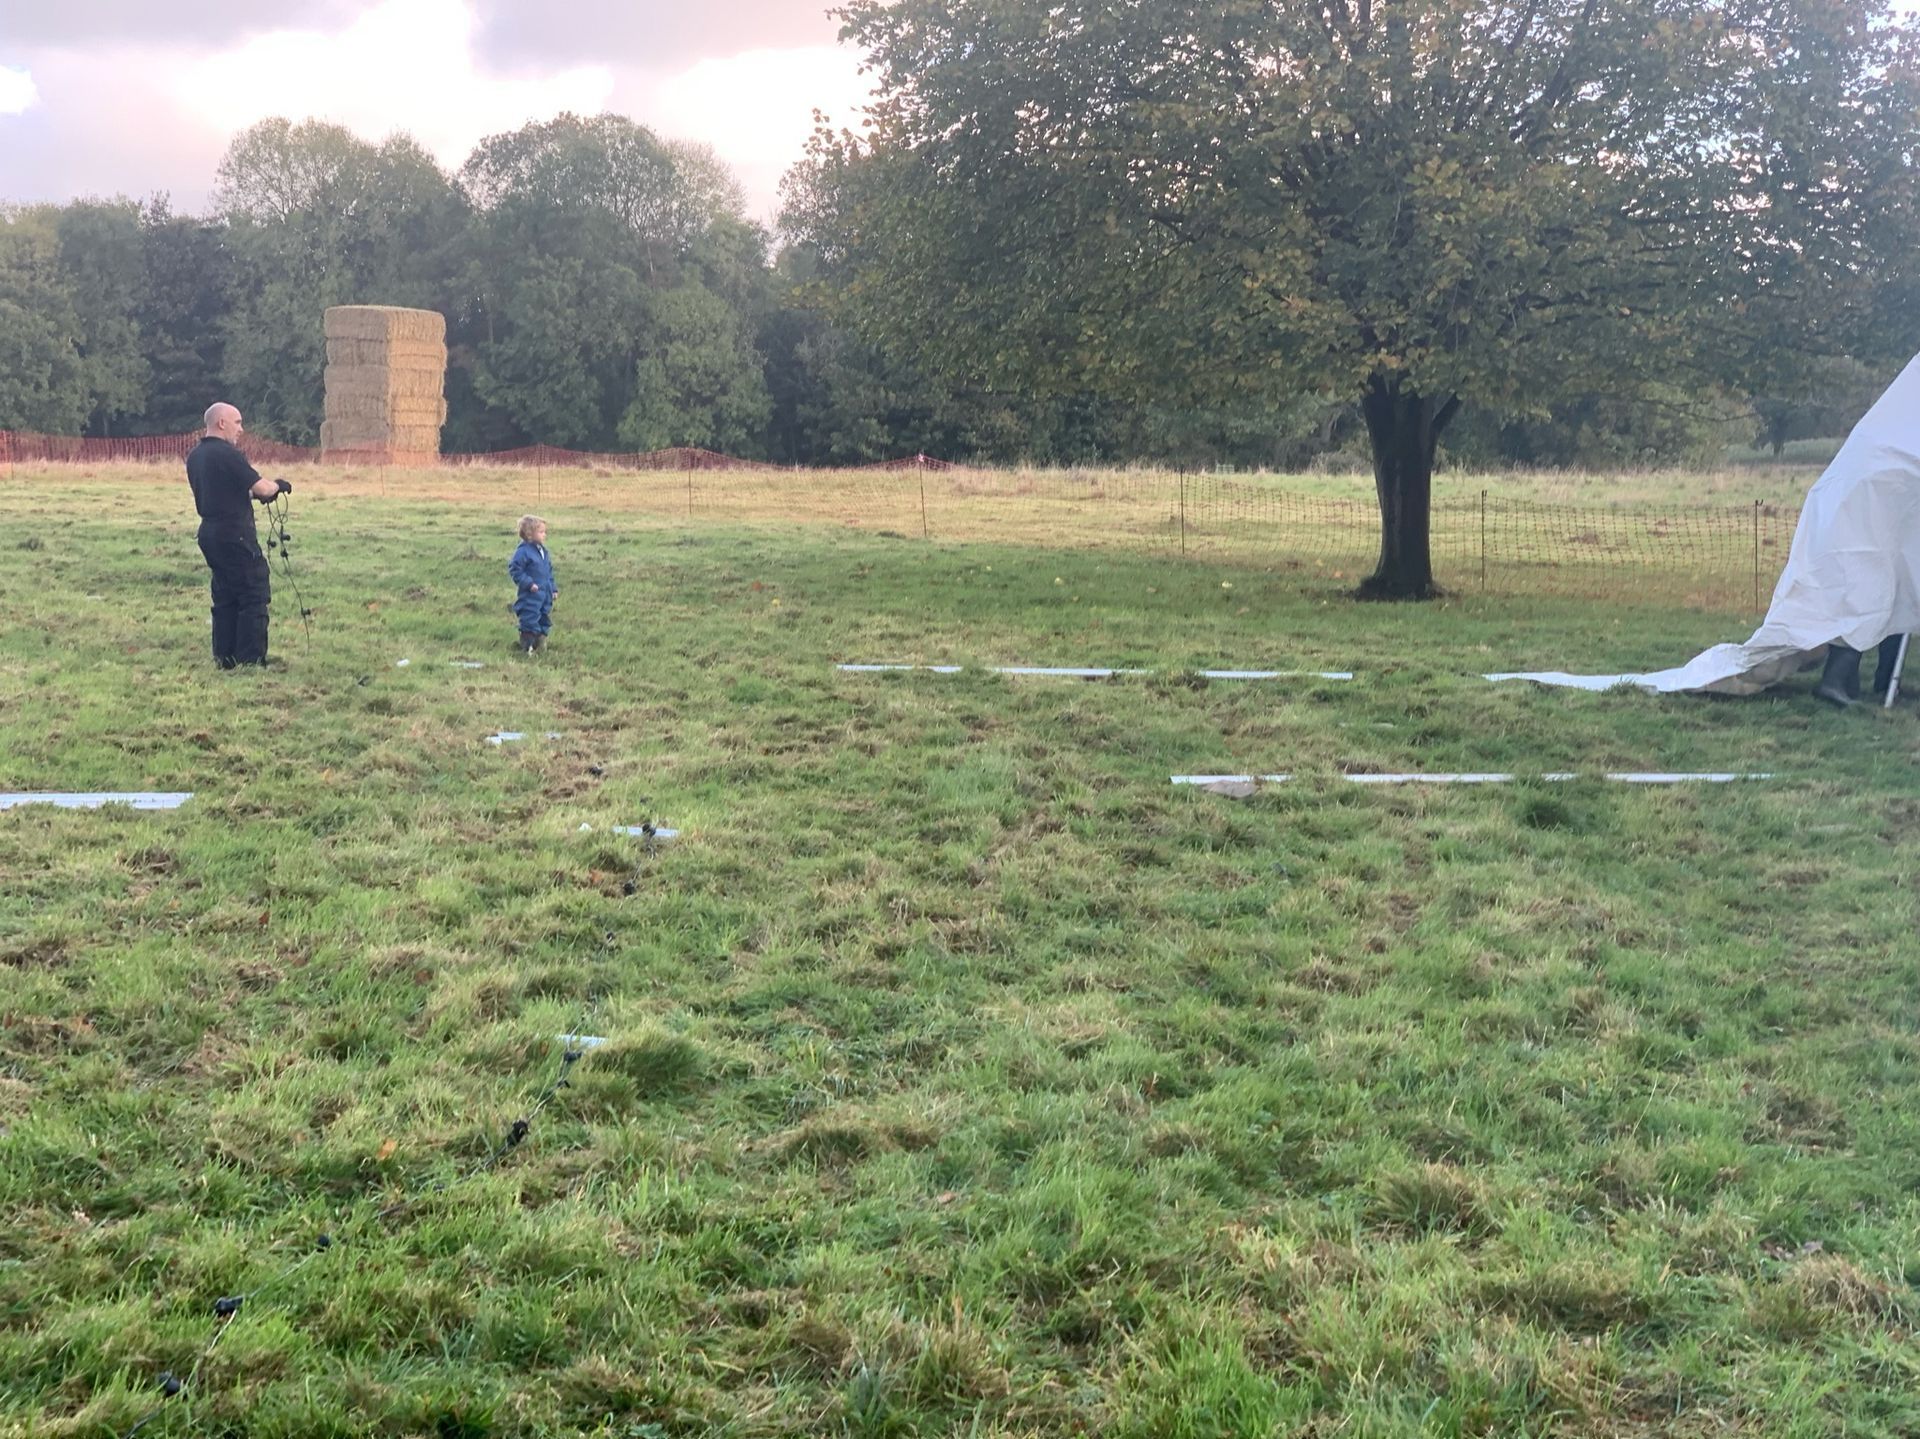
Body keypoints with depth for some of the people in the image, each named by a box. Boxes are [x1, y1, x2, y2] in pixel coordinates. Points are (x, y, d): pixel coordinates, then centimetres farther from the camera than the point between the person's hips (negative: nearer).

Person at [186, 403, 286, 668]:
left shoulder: (194, 456, 12)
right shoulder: (227, 454, -16)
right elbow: (261, 488, -17)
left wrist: (253, 493, 14)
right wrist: (278, 485, 4)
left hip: (210, 532, 9)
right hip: (235, 534, -9)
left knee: (225, 597, 15)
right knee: (254, 596, -3)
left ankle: (224, 658, 16)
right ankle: (250, 660, -4)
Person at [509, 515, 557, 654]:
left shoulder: (543, 551, 12)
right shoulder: (524, 551, -14)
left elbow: (549, 572, 20)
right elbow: (514, 569, -16)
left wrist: (553, 589, 16)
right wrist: (528, 583, -20)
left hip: (545, 595, 8)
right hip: (530, 597, -8)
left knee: (544, 621, 13)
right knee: (530, 622, -7)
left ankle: (541, 646, 24)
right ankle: (527, 648, -2)